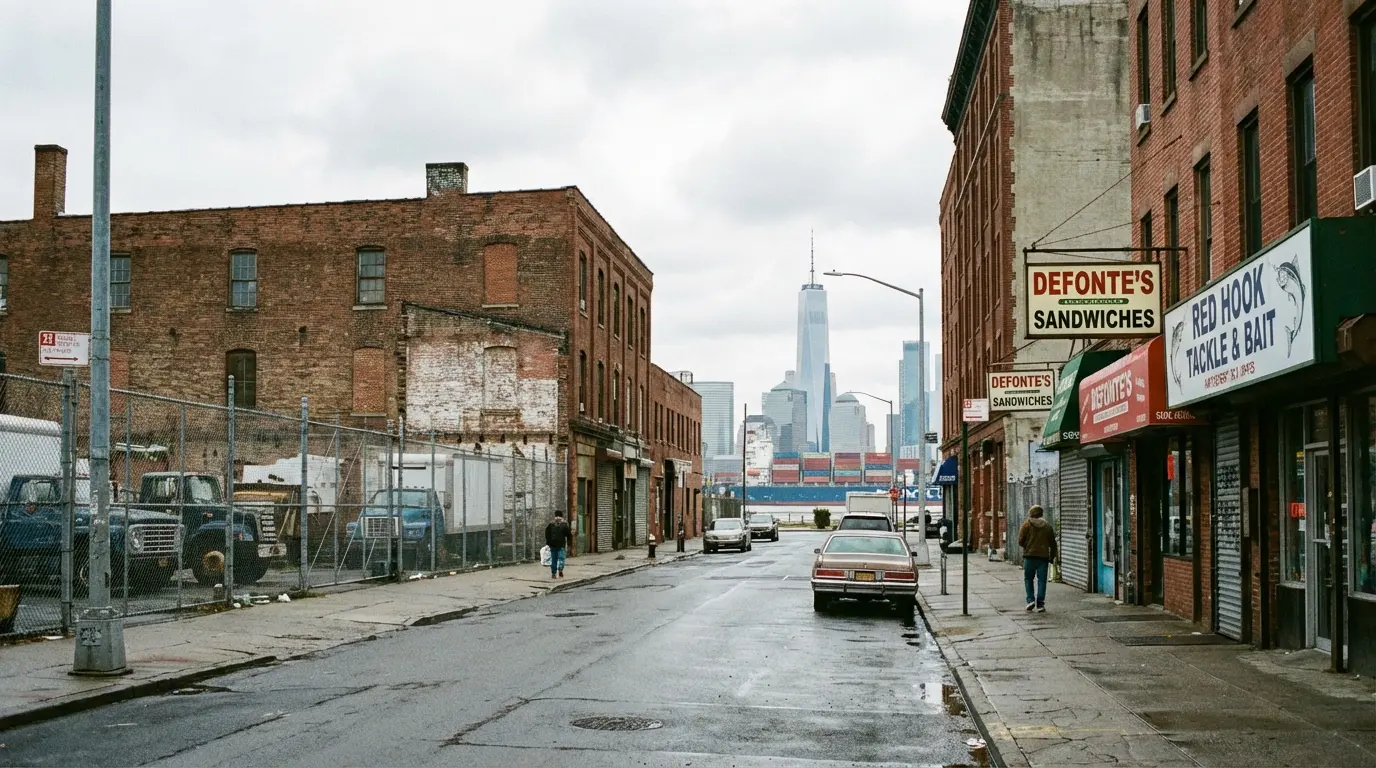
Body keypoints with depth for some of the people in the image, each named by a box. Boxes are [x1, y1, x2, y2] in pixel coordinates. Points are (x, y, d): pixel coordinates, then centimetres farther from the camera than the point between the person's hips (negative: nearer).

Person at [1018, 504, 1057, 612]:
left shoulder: (1027, 525, -1)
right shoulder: (1048, 526, 8)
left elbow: (1020, 541, -5)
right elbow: (1053, 543, 10)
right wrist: (1052, 557, 17)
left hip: (1030, 556, -2)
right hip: (1043, 556, 2)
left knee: (1028, 579, 11)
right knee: (1042, 580, 3)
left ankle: (1031, 600, -2)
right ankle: (1040, 604, -2)